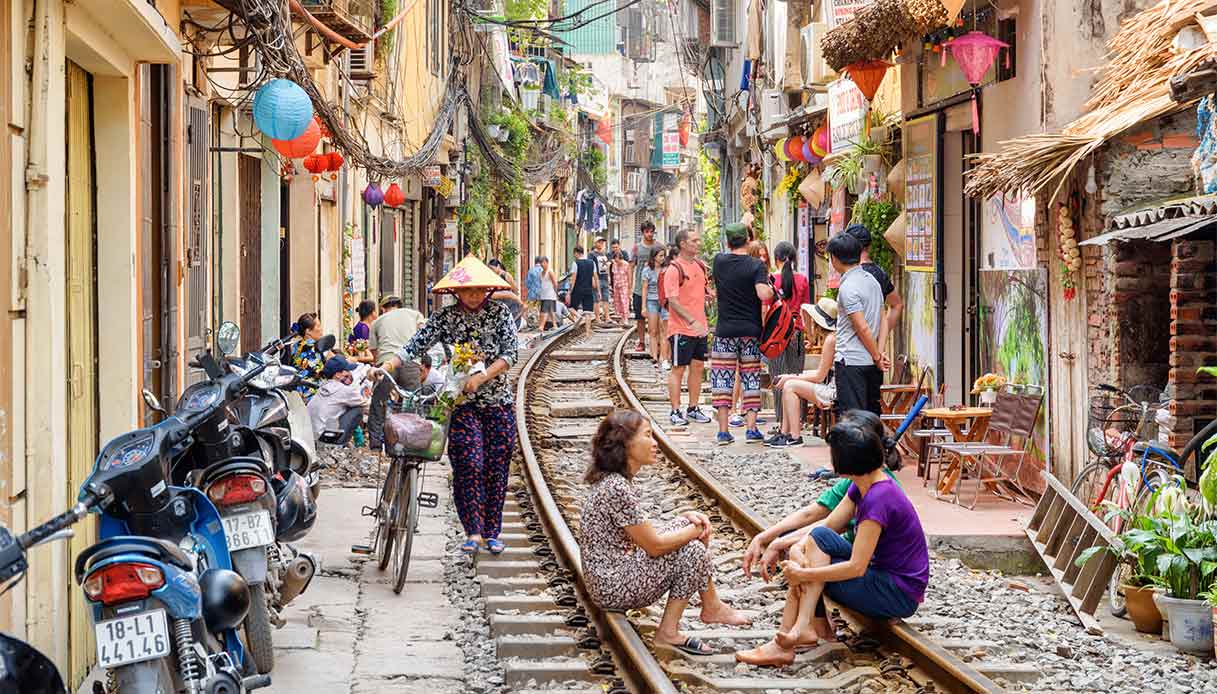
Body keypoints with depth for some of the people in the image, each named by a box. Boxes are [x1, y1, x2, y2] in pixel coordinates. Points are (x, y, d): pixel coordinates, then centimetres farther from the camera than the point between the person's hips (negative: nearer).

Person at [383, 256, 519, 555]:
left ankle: (492, 533, 13)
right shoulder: (444, 317, 0)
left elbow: (511, 351, -8)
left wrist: (481, 377, -20)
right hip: (460, 402, -1)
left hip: (498, 401, 1)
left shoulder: (500, 313, 1)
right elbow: (415, 345, -8)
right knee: (468, 464, -12)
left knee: (496, 467, 3)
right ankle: (472, 532, -7)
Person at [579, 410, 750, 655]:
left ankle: (712, 606, 14)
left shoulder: (612, 480, 7)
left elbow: (644, 529, 15)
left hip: (608, 578, 10)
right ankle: (668, 633, 3)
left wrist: (687, 517, 3)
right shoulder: (618, 488, -25)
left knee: (688, 526, 8)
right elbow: (654, 545, -20)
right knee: (693, 551, -11)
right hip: (615, 589, -10)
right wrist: (697, 529, -5)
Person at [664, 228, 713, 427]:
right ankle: (675, 412, 5)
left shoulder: (700, 265, 10)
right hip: (681, 328, -7)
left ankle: (693, 409, 20)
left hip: (699, 328, 7)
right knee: (678, 369, 0)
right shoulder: (674, 269, -13)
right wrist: (692, 321, -25)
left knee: (698, 367, 10)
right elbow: (673, 301, -18)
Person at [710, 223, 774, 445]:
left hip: (725, 331, 1)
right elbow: (764, 295, -22)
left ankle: (723, 431, 3)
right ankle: (752, 429, 6)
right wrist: (772, 289, 2)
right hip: (751, 331, -1)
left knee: (722, 379, 4)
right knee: (751, 379, 7)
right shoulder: (756, 265, -8)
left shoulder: (719, 261, -1)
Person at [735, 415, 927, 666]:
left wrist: (804, 574, -20)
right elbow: (828, 525, 4)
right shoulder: (861, 486, 4)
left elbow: (856, 567, -25)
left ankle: (801, 628, -19)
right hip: (882, 574, 9)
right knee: (801, 550, -2)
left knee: (820, 539, -19)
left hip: (900, 595, -9)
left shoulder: (878, 499, -24)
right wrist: (798, 549, -15)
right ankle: (817, 625, -12)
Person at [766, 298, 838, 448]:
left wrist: (792, 378, -5)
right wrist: (792, 376, 8)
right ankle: (785, 433, 8)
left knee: (790, 386, -13)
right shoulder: (831, 336, 14)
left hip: (834, 391, -10)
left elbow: (820, 376, -15)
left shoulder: (831, 339, -17)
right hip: (831, 386, 10)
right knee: (788, 384, 10)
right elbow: (822, 372, 15)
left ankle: (795, 437, -12)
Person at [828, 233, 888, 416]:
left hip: (851, 361, -8)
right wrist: (879, 353, 10)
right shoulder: (871, 280, 11)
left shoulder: (847, 287, -15)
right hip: (871, 363, 8)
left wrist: (877, 357, -8)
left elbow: (862, 328, -17)